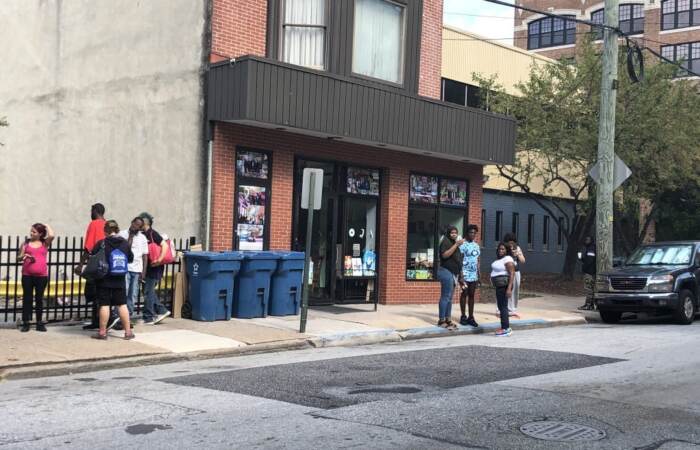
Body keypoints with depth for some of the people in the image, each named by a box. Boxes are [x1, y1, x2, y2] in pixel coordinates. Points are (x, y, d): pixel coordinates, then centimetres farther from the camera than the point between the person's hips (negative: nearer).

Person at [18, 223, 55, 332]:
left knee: (39, 298, 6)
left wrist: (46, 226, 2)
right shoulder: (26, 243, 7)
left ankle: (39, 323, 13)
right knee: (27, 298, 2)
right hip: (27, 275, 0)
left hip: (42, 276, 0)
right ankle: (25, 323, 6)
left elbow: (51, 236, -15)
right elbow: (19, 257, 10)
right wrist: (23, 256, -13)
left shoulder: (45, 243, 5)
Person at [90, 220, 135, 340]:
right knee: (122, 305, 9)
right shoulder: (125, 243, 0)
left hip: (104, 280, -3)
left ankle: (102, 332, 6)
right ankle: (128, 331, 10)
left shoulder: (101, 244, -10)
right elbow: (131, 258, 11)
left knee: (104, 305, 2)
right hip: (120, 281, 3)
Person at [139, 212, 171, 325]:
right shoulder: (144, 234, 12)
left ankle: (149, 317, 4)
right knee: (149, 291, 13)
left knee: (148, 291, -3)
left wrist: (160, 259, -27)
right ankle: (162, 311, 19)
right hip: (148, 268, 8)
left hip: (154, 268, -8)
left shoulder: (152, 233, -13)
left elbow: (165, 245, -20)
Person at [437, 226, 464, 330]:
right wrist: (456, 245, -25)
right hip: (446, 272, -9)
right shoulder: (446, 241, -8)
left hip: (453, 273, 9)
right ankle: (441, 321, -9)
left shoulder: (454, 243, 20)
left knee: (449, 297, 9)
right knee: (445, 297, -10)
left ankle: (448, 319, 11)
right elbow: (445, 255, -24)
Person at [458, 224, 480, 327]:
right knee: (464, 294, 2)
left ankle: (471, 317, 13)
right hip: (465, 275, -6)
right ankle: (463, 316, 10)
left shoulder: (476, 246, 13)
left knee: (471, 295, 9)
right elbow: (460, 261, -11)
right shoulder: (463, 245, -8)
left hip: (474, 275, 6)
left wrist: (479, 275, 13)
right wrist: (461, 275, -17)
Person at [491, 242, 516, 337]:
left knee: (503, 306, -9)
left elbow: (512, 274, -19)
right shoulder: (499, 259, 16)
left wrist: (509, 288, -26)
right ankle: (505, 328, 17)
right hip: (499, 286, 10)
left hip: (504, 285, -10)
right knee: (501, 307, 12)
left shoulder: (508, 259, -13)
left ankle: (506, 329, -7)